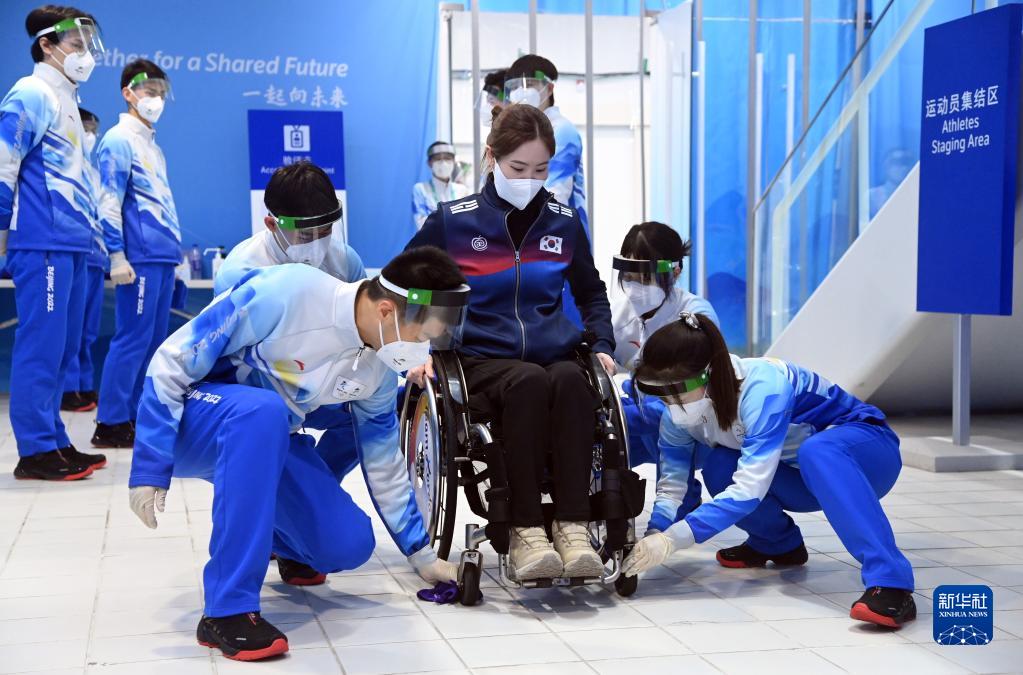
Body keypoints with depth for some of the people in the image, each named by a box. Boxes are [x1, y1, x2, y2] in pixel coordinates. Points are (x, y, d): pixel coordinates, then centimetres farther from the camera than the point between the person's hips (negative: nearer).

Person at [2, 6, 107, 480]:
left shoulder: (66, 100, 21)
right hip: (43, 243, -9)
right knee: (41, 344, -7)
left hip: (70, 243, 9)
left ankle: (53, 440, 17)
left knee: (63, 346, 11)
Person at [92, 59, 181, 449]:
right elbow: (109, 203, -14)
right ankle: (110, 424, -4)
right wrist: (117, 256, -19)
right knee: (132, 339, -8)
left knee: (154, 340, 10)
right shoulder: (119, 140, -7)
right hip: (140, 256, -9)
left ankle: (137, 416, 15)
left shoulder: (152, 143, 19)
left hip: (163, 256, 9)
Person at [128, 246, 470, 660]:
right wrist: (151, 466, -26)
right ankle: (228, 611, -32)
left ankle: (268, 534, 26)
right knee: (262, 409, -40)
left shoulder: (378, 367, -7)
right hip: (188, 422, -6)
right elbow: (173, 361, -24)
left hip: (266, 440, 6)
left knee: (348, 546, -12)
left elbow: (383, 463, 7)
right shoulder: (284, 293, -29)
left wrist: (422, 553, 11)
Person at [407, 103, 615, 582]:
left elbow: (591, 292, 28)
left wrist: (602, 345, 12)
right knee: (528, 382, -37)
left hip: (555, 356, 2)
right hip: (481, 360, -2)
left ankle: (573, 526, -38)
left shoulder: (564, 222, 13)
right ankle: (525, 532, -37)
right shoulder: (452, 221, 5)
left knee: (570, 380, -35)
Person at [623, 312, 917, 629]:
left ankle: (890, 584, -45)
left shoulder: (762, 387, -34)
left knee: (816, 451, -41)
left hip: (865, 451, -6)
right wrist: (652, 540, -30)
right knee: (719, 469, -24)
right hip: (802, 476, 6)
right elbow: (671, 485, -11)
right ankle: (778, 542, 7)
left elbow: (749, 488, -40)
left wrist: (672, 539, -44)